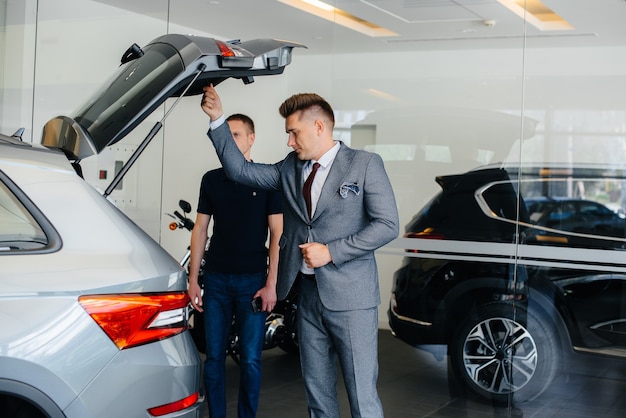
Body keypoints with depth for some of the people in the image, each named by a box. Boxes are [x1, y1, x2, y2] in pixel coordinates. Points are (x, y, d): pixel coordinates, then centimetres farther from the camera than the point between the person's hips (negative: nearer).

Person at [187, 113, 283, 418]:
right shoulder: (211, 179, 8)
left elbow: (277, 234, -2)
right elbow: (200, 229, 10)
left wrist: (271, 284, -8)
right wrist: (193, 280, 5)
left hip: (253, 280, -3)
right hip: (216, 279, 3)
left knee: (250, 360, 1)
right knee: (213, 357, 6)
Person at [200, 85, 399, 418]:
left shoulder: (365, 164, -4)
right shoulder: (289, 169, 13)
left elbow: (387, 225, -9)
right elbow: (240, 170, 11)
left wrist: (331, 251, -13)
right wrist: (217, 120, 4)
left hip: (349, 297, -5)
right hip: (308, 294, 6)